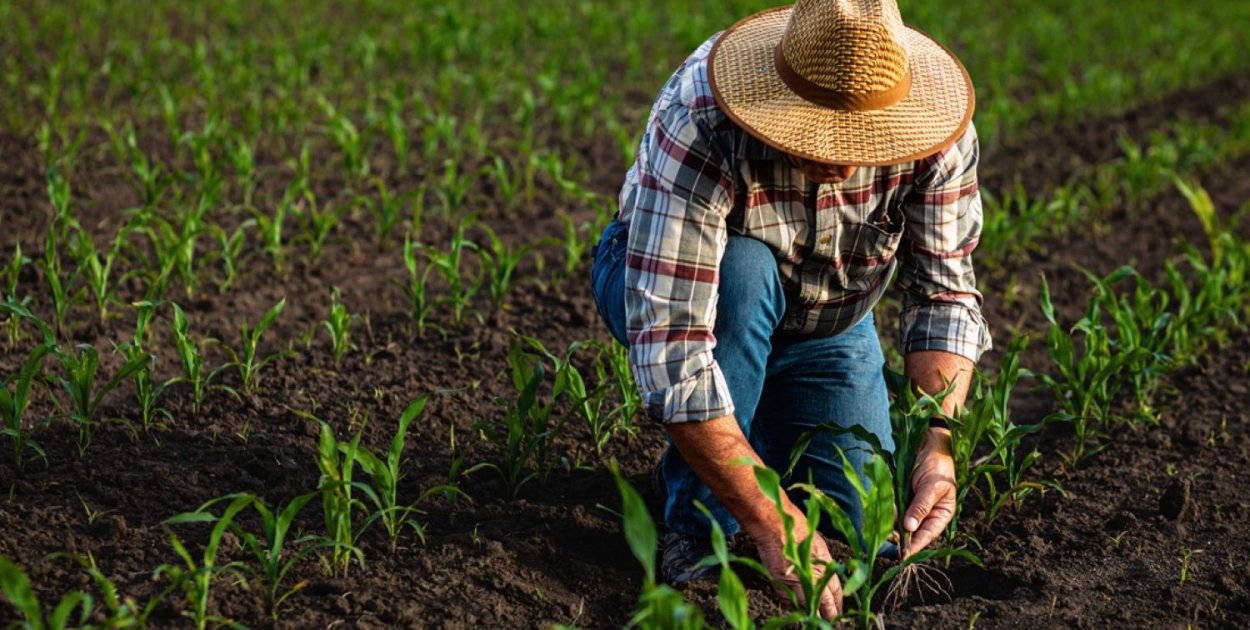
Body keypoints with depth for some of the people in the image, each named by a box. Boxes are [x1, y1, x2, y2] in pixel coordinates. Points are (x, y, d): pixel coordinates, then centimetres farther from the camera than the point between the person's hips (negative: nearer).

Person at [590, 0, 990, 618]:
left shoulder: (936, 129, -28)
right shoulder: (698, 126, -40)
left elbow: (944, 292, -21)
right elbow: (669, 344, -44)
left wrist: (937, 449, -37)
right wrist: (771, 520, -48)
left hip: (825, 323, 3)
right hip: (665, 279, -3)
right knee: (740, 269, -39)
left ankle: (760, 423, 23)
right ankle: (699, 526, -20)